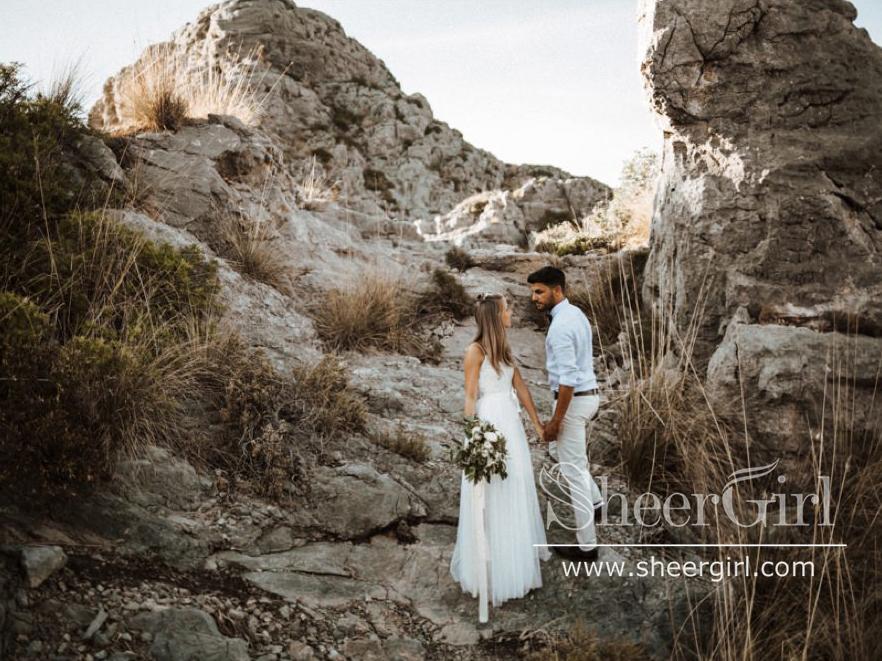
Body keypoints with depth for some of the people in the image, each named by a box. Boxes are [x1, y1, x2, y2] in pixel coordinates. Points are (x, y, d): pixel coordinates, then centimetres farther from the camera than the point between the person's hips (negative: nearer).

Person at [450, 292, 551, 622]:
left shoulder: (503, 349, 10)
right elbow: (470, 398, -13)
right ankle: (491, 567, 15)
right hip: (489, 424, -8)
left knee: (515, 489, 17)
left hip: (511, 423, 8)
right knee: (491, 498, 2)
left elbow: (521, 387, 14)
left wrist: (537, 423, 15)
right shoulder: (476, 351, -13)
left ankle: (517, 553, 34)